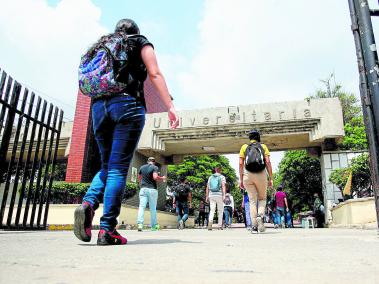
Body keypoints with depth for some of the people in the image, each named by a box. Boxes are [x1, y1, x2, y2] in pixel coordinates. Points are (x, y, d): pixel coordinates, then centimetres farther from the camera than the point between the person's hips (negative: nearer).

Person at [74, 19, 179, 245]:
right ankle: (107, 230, -9)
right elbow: (155, 74, -2)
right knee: (119, 168, -7)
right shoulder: (140, 42, 15)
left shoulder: (102, 46, 29)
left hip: (98, 107, 5)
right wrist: (170, 106, -9)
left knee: (107, 165, 14)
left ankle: (89, 203, -11)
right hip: (128, 104, -5)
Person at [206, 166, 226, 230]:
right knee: (220, 211, 7)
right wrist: (224, 195, -11)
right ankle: (220, 226, 8)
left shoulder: (210, 177, 16)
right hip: (219, 195, -2)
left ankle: (210, 222, -23)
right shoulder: (222, 177, 6)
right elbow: (223, 186, -7)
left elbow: (207, 188, 12)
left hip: (211, 195, 3)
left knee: (212, 210, 0)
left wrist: (207, 196, 14)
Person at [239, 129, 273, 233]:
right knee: (262, 198, 15)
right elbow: (268, 162, -1)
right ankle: (260, 215, -12)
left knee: (252, 200, 5)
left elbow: (241, 163, 3)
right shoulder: (263, 146, 11)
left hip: (248, 175, 1)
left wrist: (241, 179, 6)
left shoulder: (244, 147, 12)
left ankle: (254, 226, 1)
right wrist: (270, 178, 0)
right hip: (261, 174, 0)